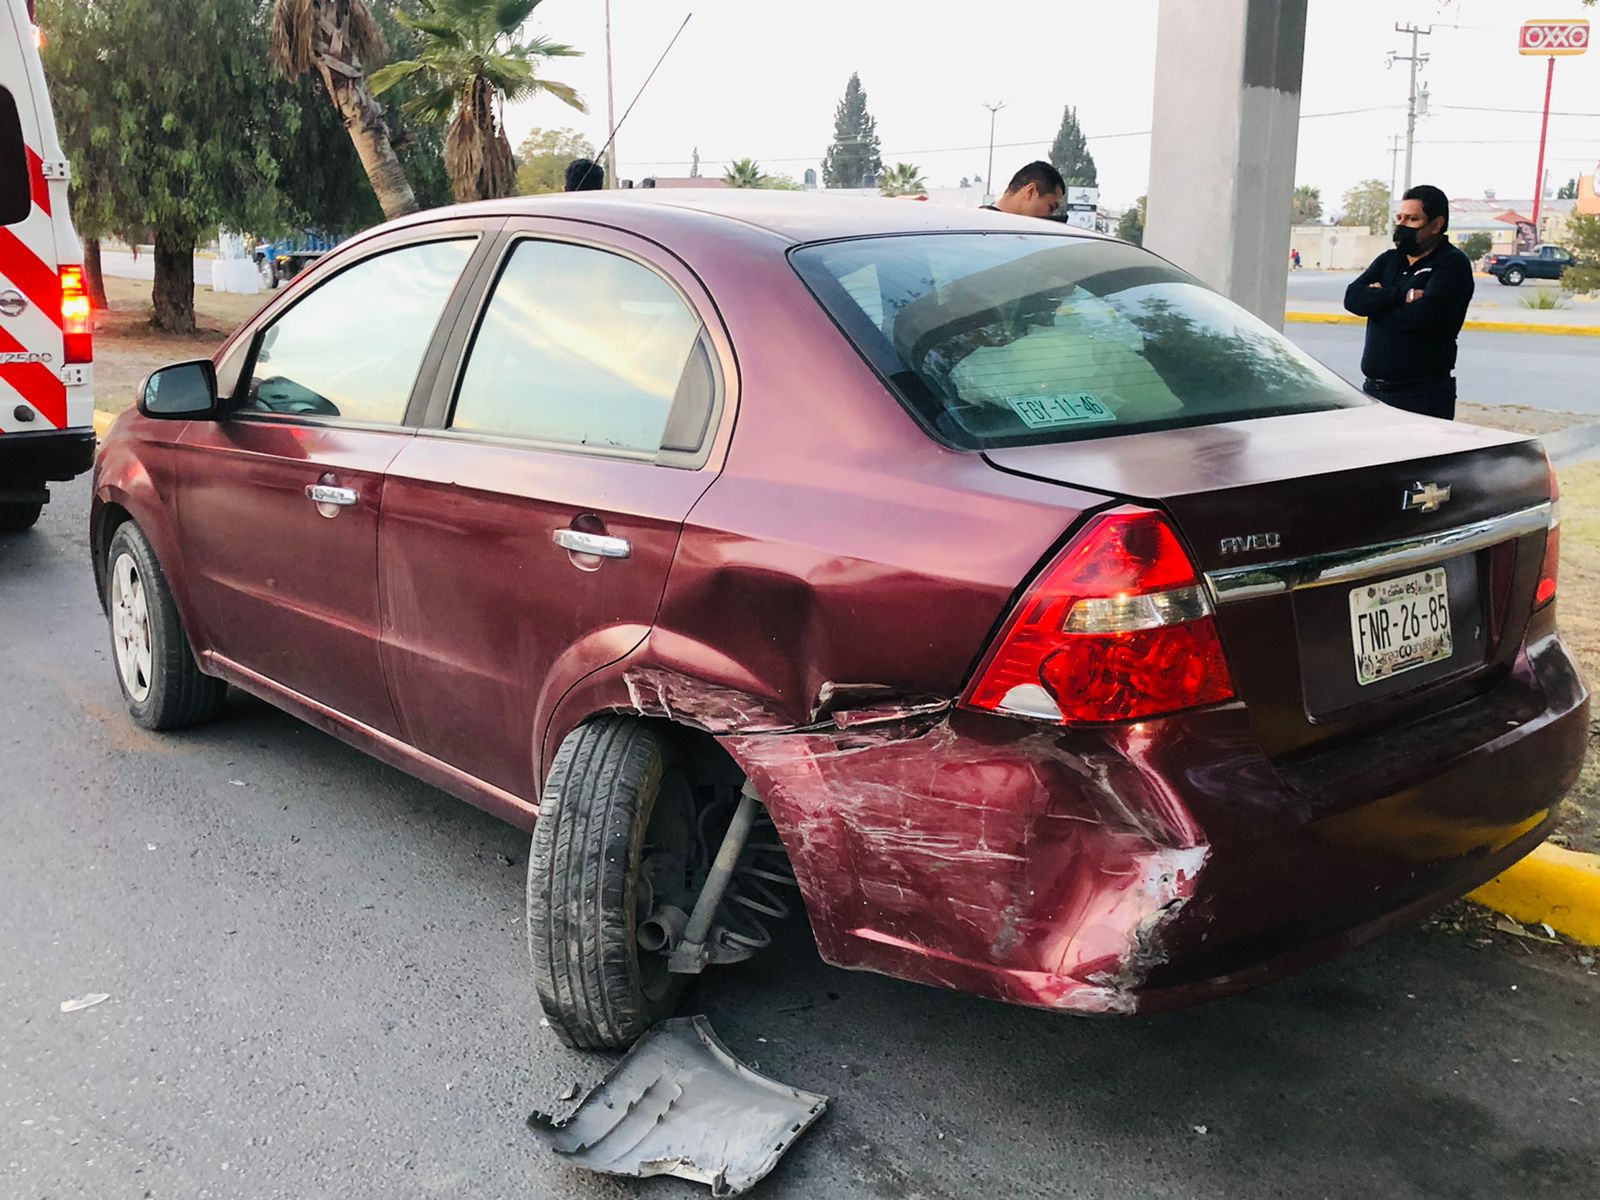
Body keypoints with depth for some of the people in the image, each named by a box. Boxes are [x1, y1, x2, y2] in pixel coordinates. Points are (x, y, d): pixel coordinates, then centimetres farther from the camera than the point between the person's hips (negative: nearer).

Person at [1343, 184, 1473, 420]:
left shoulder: (1453, 264, -3)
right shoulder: (1389, 259, 16)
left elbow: (1424, 315, -20)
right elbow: (1353, 298, -1)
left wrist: (1379, 300, -5)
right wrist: (1404, 296, -13)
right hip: (1374, 389, 6)